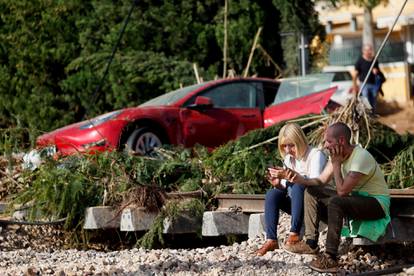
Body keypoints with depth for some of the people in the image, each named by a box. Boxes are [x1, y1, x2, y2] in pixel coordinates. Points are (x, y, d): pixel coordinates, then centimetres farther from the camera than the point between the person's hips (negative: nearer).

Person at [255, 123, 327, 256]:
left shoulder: (316, 154, -10)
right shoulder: (289, 158, 11)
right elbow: (286, 189, 9)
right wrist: (278, 184, -14)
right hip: (298, 204, 6)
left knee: (297, 184, -33)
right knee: (272, 193, -18)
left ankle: (294, 233, -33)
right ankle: (271, 240, -26)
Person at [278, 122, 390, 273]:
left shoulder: (361, 157, -27)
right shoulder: (338, 154, -1)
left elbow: (342, 191, -30)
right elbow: (321, 181, 2)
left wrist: (336, 163, -22)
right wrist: (300, 179, -15)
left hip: (376, 203, -9)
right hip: (355, 197, 9)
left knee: (335, 202, -35)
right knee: (311, 192, 4)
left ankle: (330, 258, -31)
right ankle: (311, 243, 4)